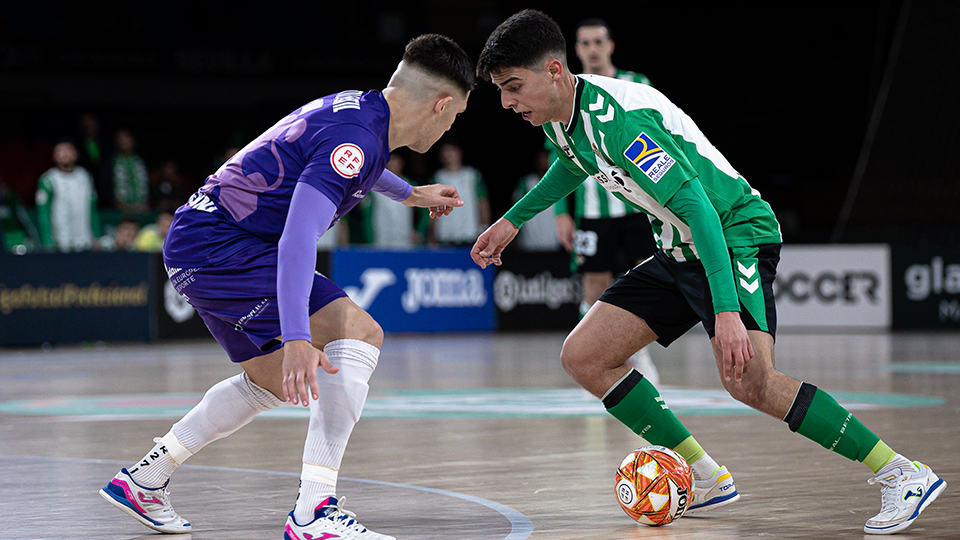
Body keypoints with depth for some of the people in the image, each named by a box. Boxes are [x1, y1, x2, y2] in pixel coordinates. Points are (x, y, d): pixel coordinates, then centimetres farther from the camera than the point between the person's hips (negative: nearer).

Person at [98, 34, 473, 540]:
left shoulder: (358, 108, 10)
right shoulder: (356, 135, -21)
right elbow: (298, 236, -33)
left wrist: (409, 193, 50)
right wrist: (296, 339, -41)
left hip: (196, 243, 11)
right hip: (220, 244, -11)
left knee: (273, 382, 24)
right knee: (358, 333, -18)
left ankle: (142, 480, 34)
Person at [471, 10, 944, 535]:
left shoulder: (617, 117, -26)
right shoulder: (559, 118, 3)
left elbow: (696, 206, -32)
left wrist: (727, 310, -39)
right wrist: (512, 220, 34)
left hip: (735, 232, -10)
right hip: (678, 254, 10)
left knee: (747, 379, -29)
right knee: (582, 356, 2)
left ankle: (902, 474, -19)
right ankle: (706, 478, 9)